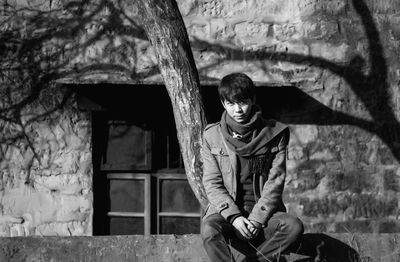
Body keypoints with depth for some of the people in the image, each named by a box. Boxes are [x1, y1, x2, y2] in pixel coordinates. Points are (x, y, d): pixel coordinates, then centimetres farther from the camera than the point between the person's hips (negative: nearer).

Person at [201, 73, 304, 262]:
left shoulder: (274, 134, 3)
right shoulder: (211, 136, 4)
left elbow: (275, 181, -1)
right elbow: (212, 183, 0)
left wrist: (256, 219, -13)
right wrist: (233, 217, -16)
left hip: (263, 211, 1)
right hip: (225, 209, -1)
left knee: (294, 227, -30)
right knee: (210, 230, -35)